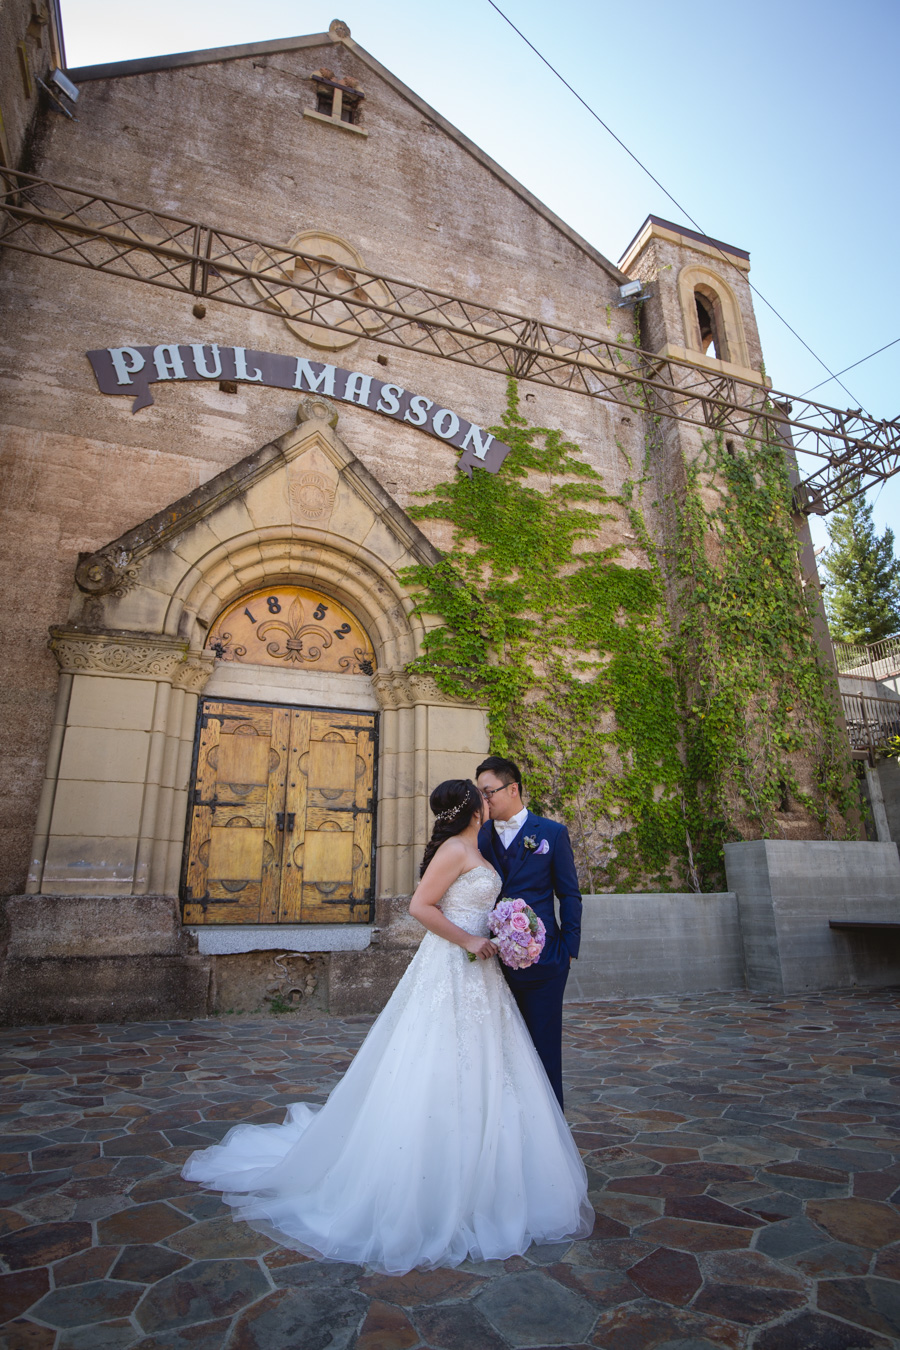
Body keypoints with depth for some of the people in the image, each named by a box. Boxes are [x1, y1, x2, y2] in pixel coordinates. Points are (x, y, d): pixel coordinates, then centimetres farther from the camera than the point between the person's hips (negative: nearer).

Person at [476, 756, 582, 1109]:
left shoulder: (552, 833, -1)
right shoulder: (480, 836, 5)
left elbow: (570, 895, 1)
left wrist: (569, 948, -4)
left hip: (542, 958, -3)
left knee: (544, 1044, 7)